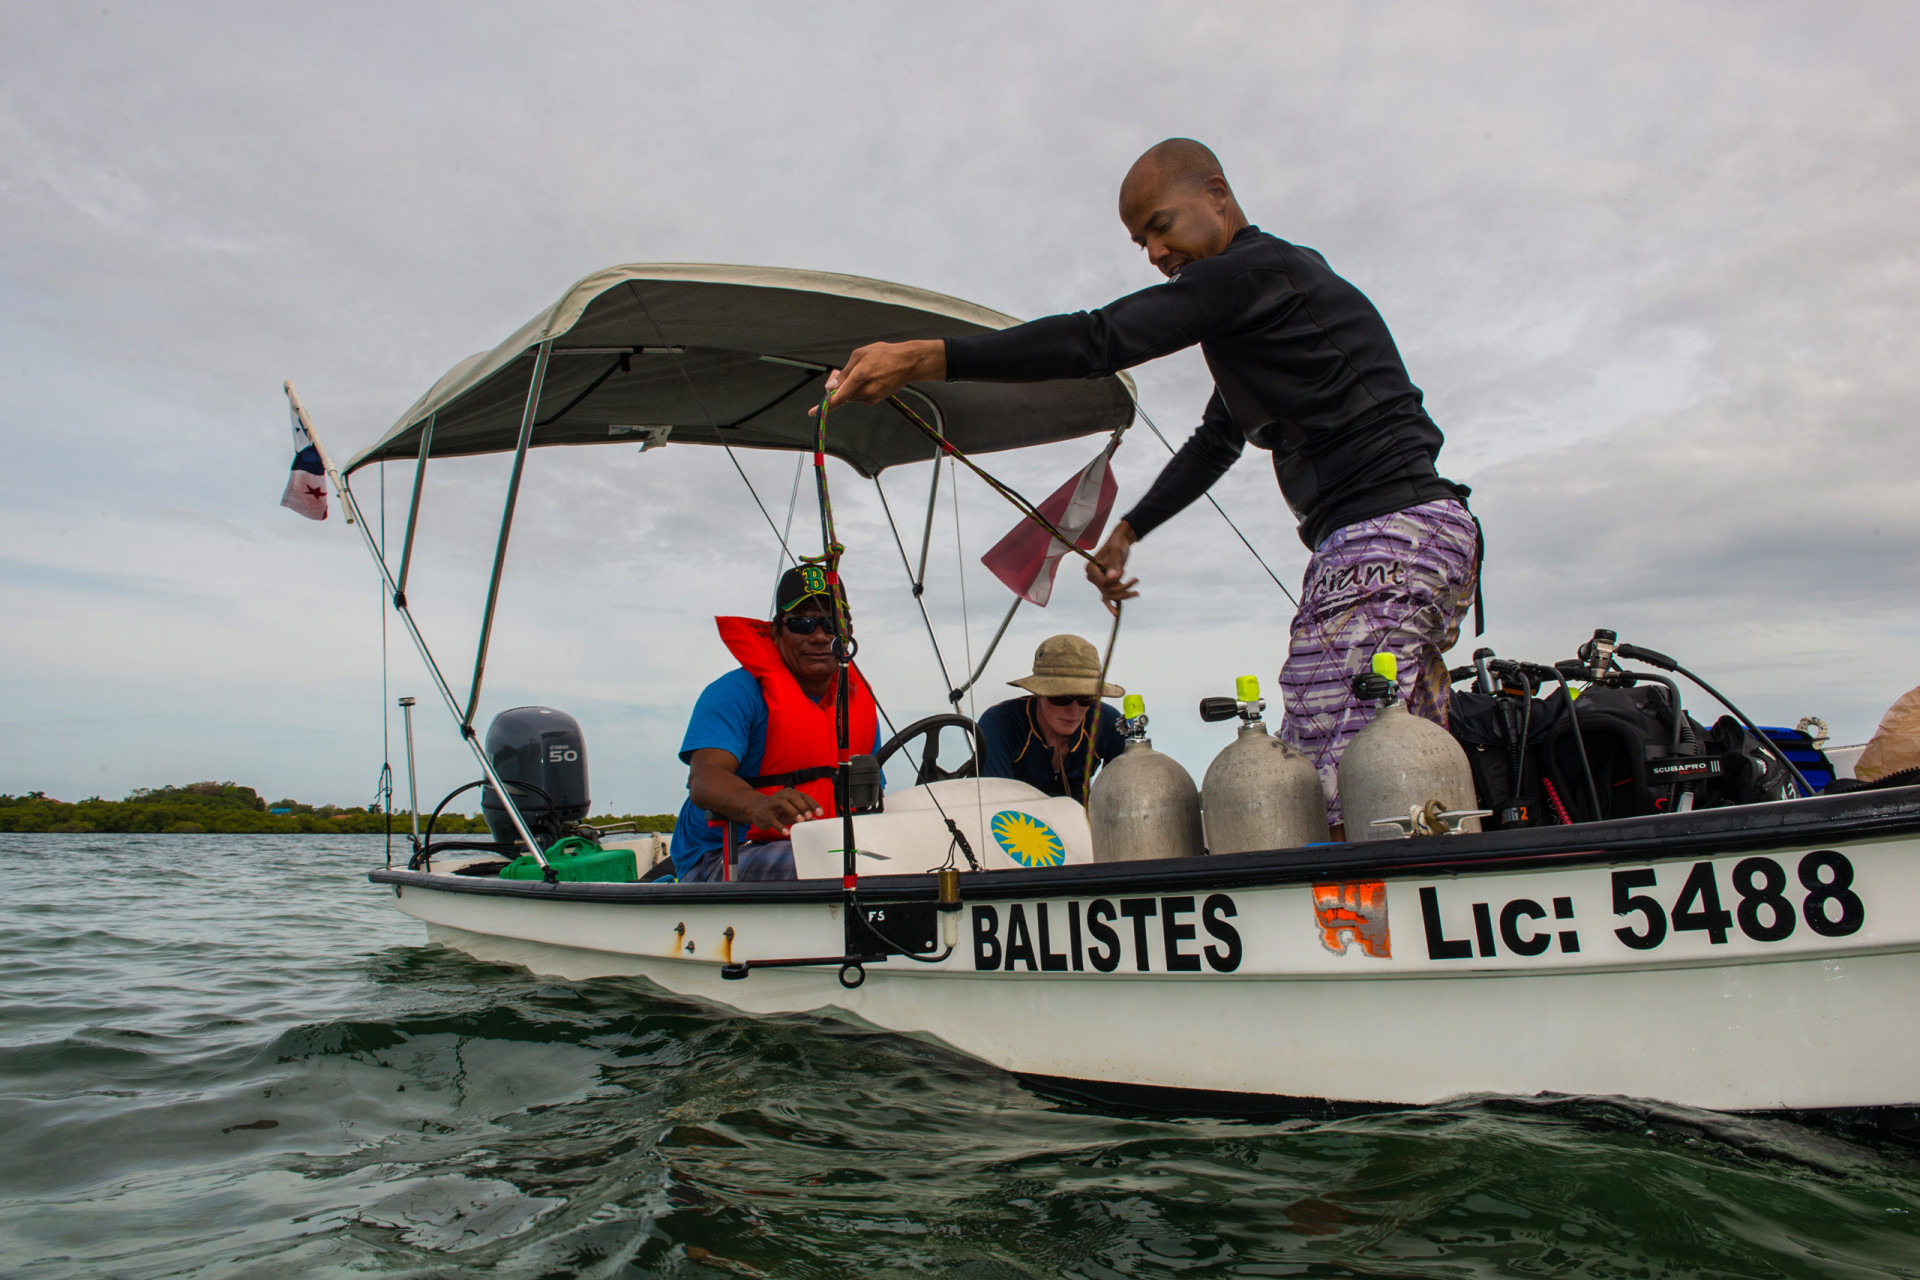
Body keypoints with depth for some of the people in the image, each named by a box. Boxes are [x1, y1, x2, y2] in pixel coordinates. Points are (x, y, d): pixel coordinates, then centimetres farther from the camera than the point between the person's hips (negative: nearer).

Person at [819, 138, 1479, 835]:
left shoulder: (1252, 269, -7)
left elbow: (1101, 339, -17)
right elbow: (1216, 440, 32)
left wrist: (923, 357, -19)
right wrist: (1126, 533, 25)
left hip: (1384, 530, -11)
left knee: (1325, 798, -15)